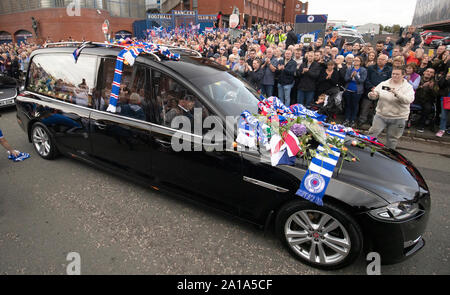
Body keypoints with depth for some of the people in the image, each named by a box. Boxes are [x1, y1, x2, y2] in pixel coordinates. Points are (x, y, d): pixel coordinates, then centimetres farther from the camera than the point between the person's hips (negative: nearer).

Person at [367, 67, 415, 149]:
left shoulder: (408, 87, -3)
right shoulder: (383, 84, 4)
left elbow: (409, 100, -19)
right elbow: (375, 95, 1)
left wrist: (396, 93, -34)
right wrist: (372, 95, -25)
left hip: (398, 118, -1)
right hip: (381, 115, 1)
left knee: (392, 139, 11)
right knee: (372, 134, -3)